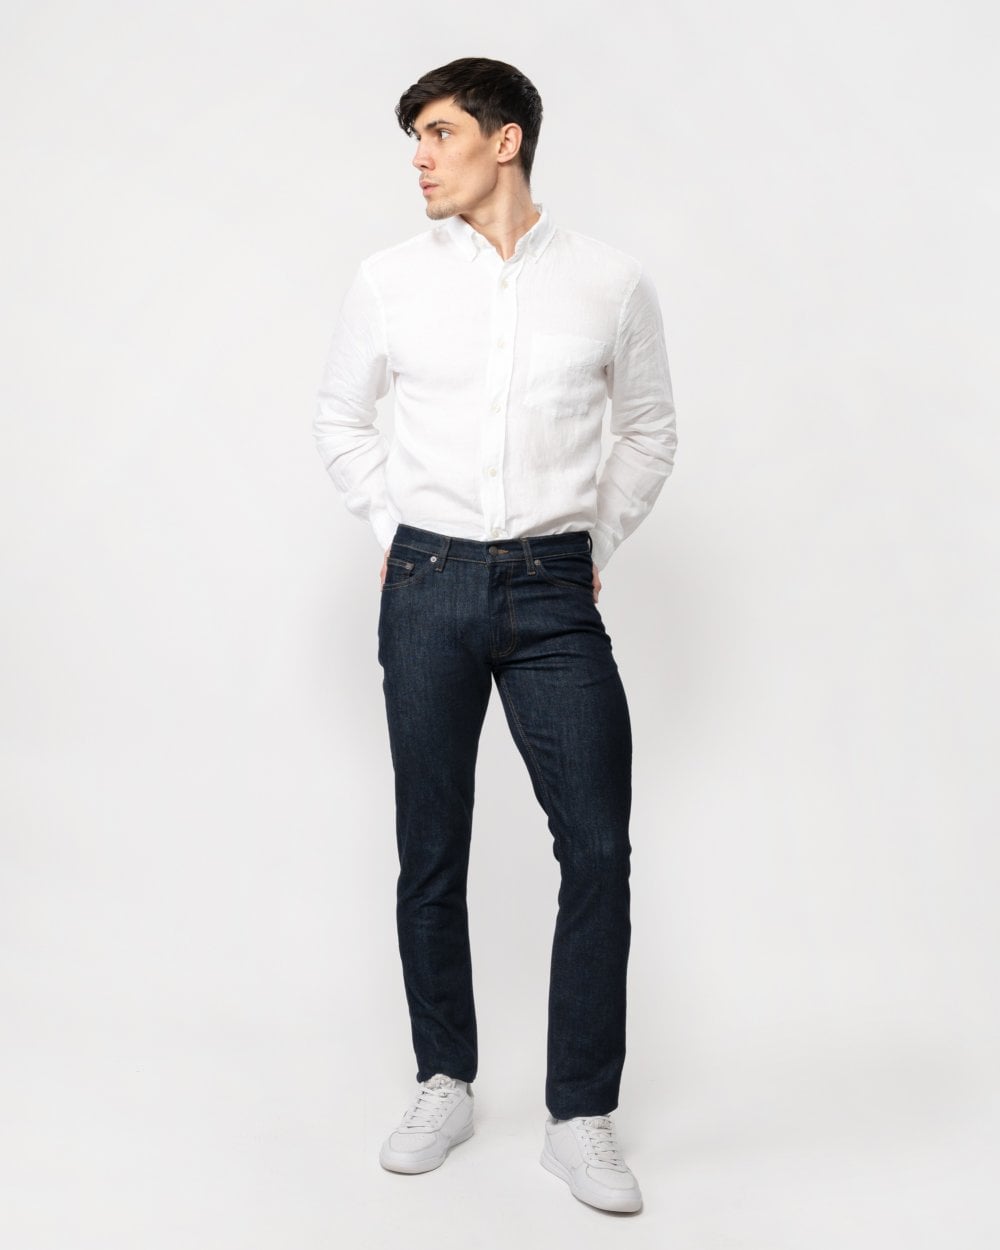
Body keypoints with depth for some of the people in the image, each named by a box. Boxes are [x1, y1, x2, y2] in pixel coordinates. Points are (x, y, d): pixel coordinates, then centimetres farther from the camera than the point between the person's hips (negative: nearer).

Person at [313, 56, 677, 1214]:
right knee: (430, 851, 7)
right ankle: (445, 1085, 25)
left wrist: (602, 539, 8)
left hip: (554, 594, 0)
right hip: (428, 587, 1)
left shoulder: (610, 283, 3)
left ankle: (581, 1117, 9)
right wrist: (391, 523, 8)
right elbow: (339, 414, 18)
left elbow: (650, 428, 16)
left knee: (598, 847, -6)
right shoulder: (391, 280, 5)